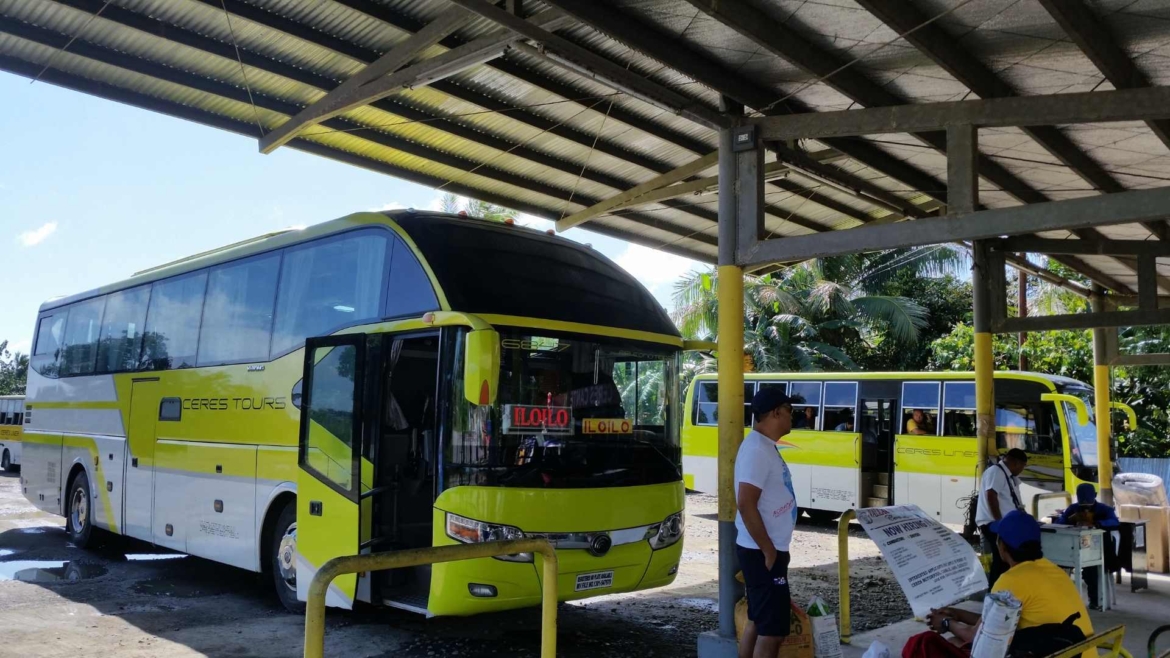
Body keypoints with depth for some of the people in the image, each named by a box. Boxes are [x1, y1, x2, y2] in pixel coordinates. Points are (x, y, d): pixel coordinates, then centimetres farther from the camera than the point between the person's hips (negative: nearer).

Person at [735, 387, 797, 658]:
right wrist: (769, 551, -20)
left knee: (757, 622, 16)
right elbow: (746, 504, -26)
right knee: (773, 629, -5)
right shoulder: (757, 449, -20)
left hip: (763, 551, 10)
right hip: (762, 553, -10)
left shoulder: (765, 446, 12)